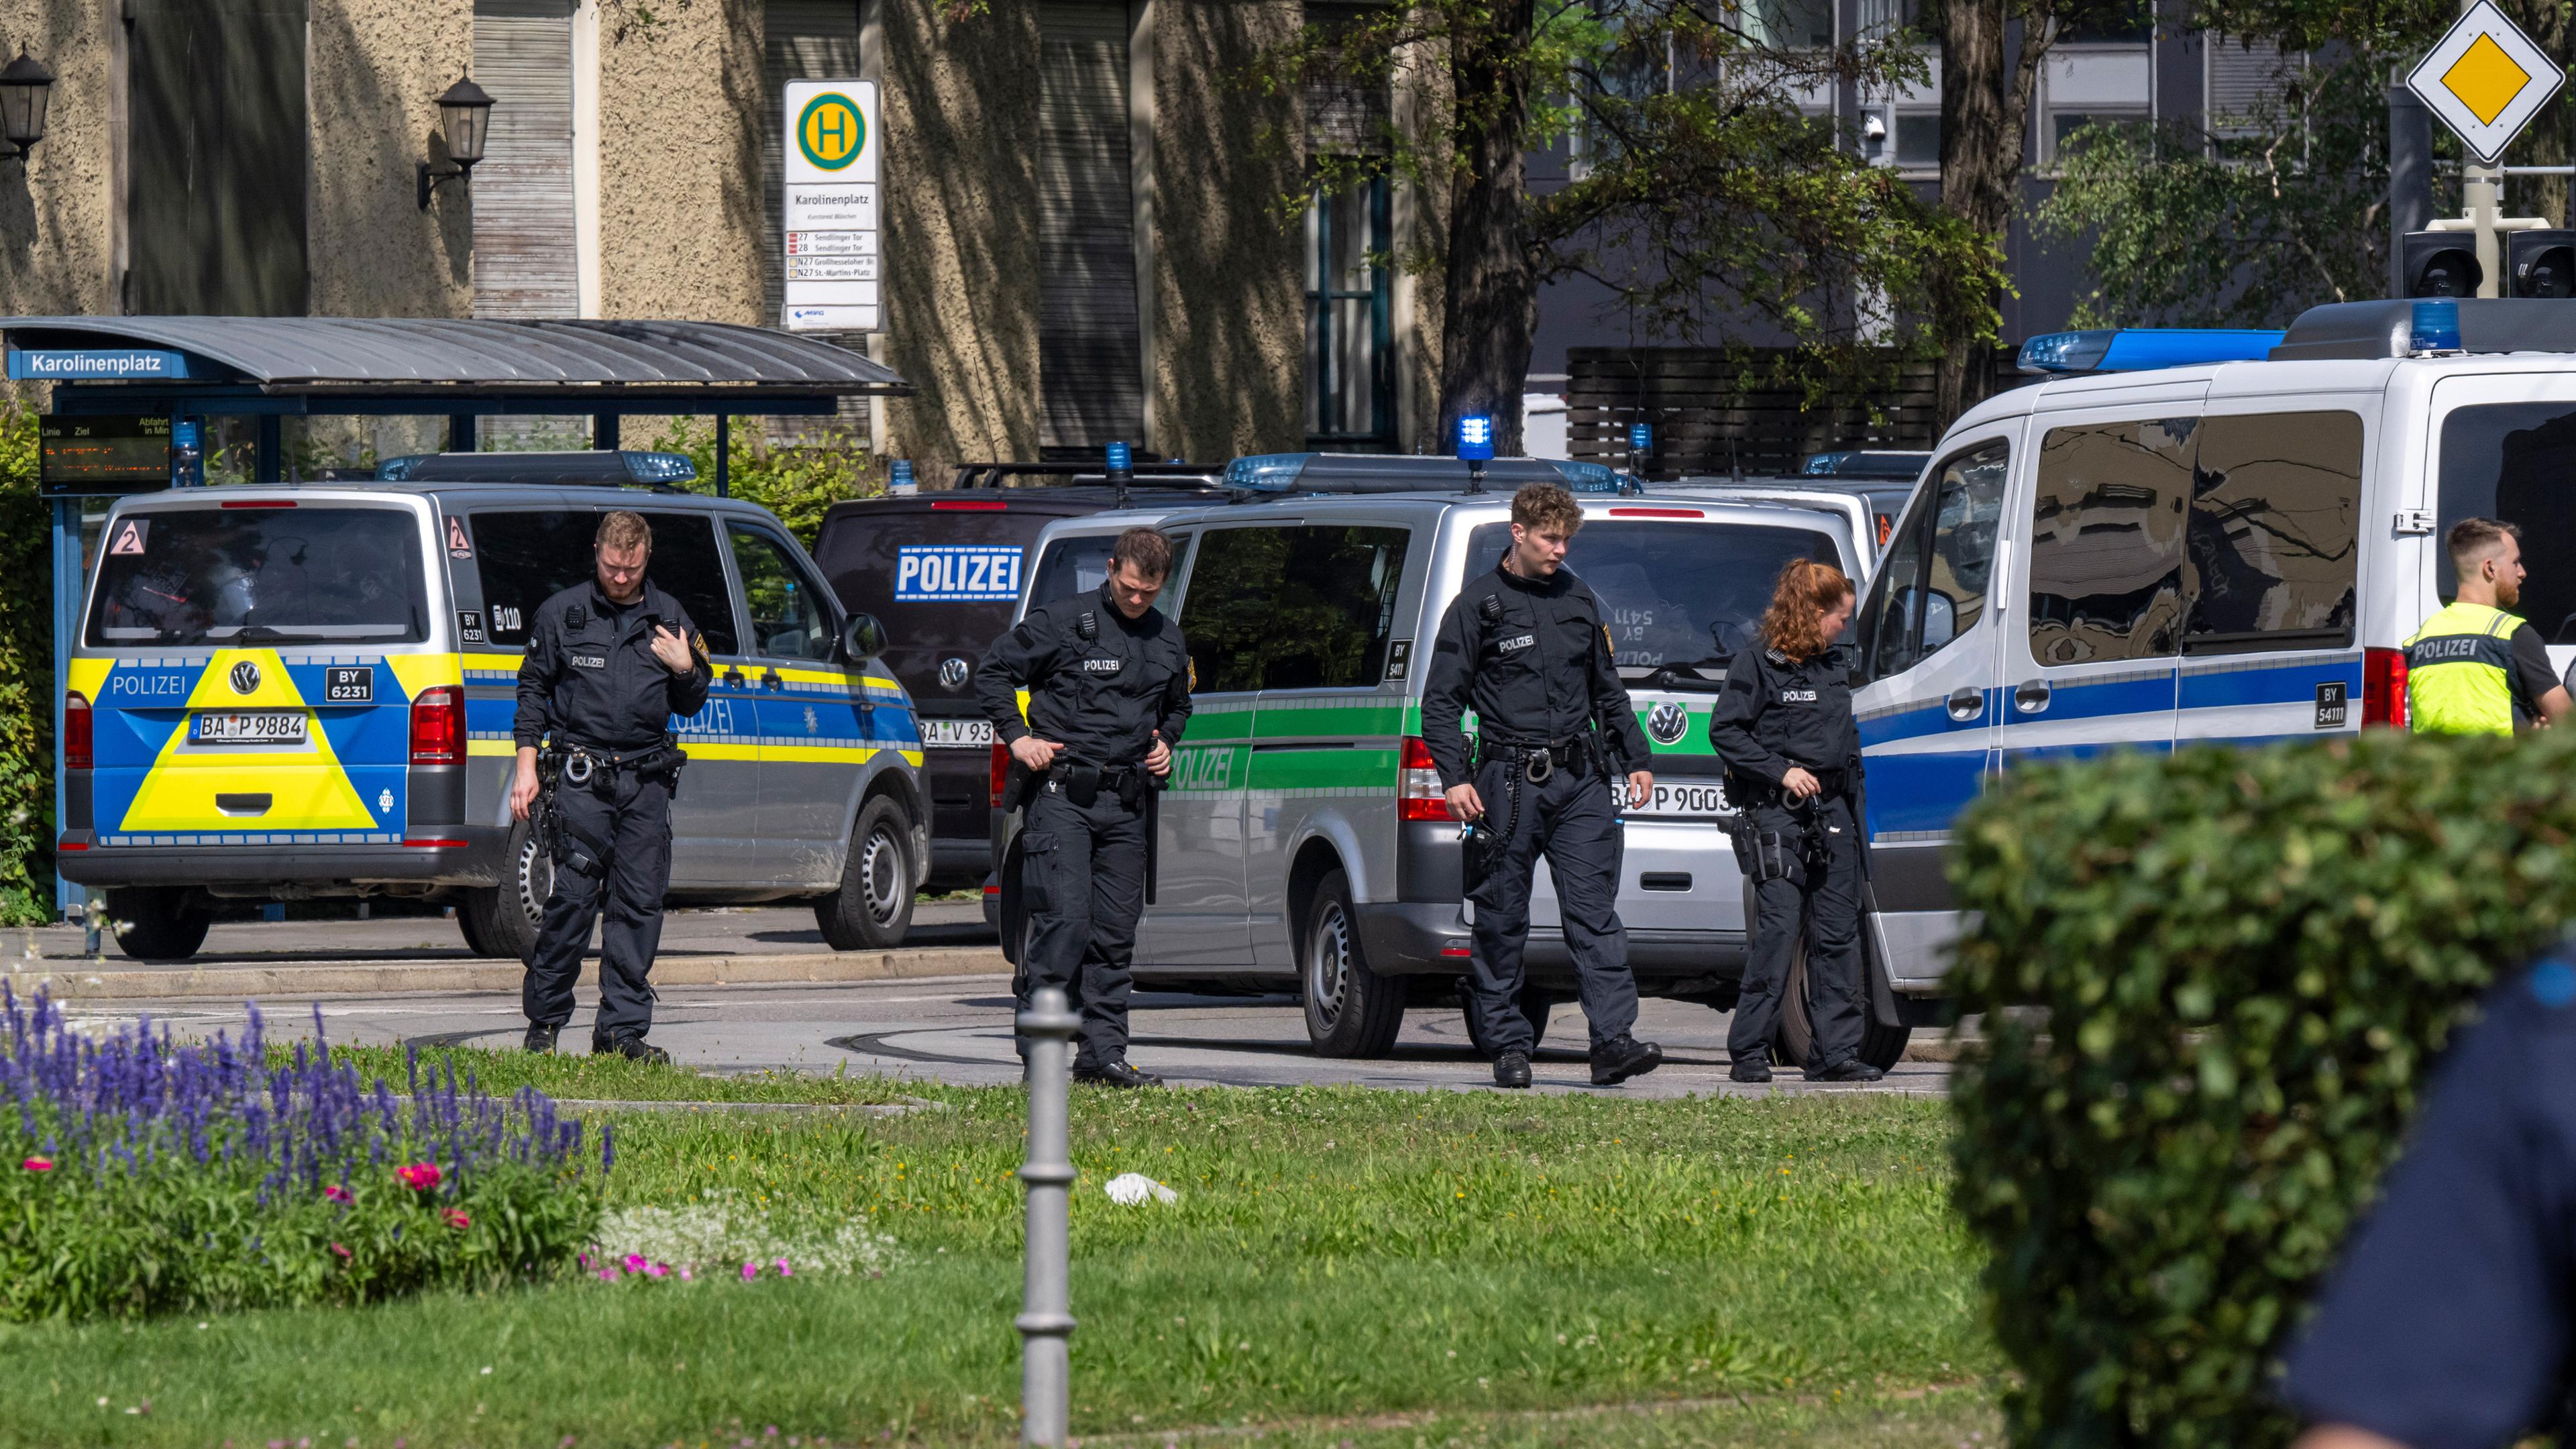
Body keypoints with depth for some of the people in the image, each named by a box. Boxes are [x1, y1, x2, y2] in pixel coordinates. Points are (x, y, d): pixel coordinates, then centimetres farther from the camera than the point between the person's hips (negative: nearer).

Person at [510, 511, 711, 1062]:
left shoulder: (669, 618, 12)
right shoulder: (561, 613, 5)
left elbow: (691, 705, 19)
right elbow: (533, 689, 9)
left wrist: (686, 671, -3)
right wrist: (527, 763, 1)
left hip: (647, 782, 3)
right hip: (583, 779, -3)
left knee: (640, 904, 0)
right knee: (573, 898, -8)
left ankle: (623, 1028, 4)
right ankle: (545, 1020, 3)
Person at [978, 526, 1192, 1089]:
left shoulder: (1168, 642, 14)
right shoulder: (1062, 622, -4)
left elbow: (1178, 706, 33)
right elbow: (992, 673, 2)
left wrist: (1166, 743, 13)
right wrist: (1018, 738, -7)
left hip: (1127, 804, 6)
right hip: (1062, 795, -6)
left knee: (1117, 931, 5)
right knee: (1064, 921, -13)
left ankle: (1103, 1053, 9)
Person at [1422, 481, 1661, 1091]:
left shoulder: (1578, 601, 14)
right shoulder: (1478, 604, 0)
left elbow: (1608, 692, 26)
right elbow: (1441, 700, -1)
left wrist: (1635, 759, 22)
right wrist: (1455, 777, -11)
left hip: (1579, 781, 3)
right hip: (1509, 784, -3)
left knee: (1595, 913, -6)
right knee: (1501, 921, 1)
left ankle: (1613, 1040, -13)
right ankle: (1508, 1047, 8)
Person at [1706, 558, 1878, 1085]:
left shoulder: (1835, 665, 18)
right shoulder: (1758, 663, -3)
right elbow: (1725, 732, -7)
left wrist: (1853, 806, 18)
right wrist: (1780, 771, -15)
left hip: (1831, 810, 7)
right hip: (1775, 812, -7)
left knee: (1838, 933, 3)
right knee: (1776, 931, -10)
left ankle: (1835, 1052, 6)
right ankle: (1749, 1055, -5)